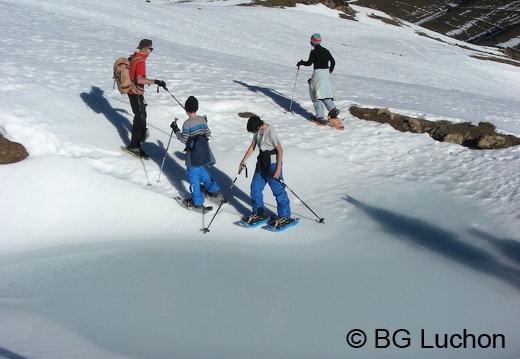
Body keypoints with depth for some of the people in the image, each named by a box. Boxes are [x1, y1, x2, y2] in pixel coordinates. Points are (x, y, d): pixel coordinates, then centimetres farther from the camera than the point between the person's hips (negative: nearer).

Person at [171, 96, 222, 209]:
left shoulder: (187, 123, -18)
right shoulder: (202, 119, 0)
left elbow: (184, 139, -13)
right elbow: (208, 134, 9)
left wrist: (176, 130, -3)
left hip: (193, 155, -7)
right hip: (204, 152, 7)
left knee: (193, 175, 3)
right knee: (201, 170, 27)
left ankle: (197, 201, 9)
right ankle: (214, 190, 34)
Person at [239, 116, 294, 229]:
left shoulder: (270, 132, -21)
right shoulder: (257, 131, 2)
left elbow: (280, 150, -18)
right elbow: (252, 147, 14)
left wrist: (278, 169, -19)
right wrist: (243, 160, 9)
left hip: (272, 164, -8)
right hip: (261, 163, 8)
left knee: (278, 190, -2)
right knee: (255, 188, 9)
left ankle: (285, 217, 8)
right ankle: (259, 213, 24)